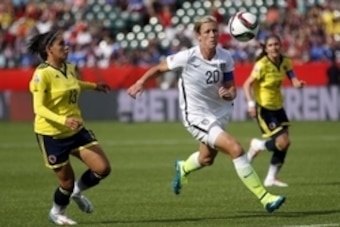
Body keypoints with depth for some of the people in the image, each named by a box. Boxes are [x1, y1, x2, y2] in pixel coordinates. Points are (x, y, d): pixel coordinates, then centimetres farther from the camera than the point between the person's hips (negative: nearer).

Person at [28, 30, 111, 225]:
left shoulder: (70, 69, 2)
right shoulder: (43, 74, -20)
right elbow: (39, 108, -24)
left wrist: (94, 86, 31)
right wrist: (63, 120, -38)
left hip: (76, 130, 7)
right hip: (51, 134, -7)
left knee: (103, 168, -4)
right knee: (67, 180, 4)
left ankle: (77, 191, 27)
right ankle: (57, 212, 36)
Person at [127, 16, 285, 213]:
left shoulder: (225, 58, -11)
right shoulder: (188, 57, -22)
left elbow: (232, 90, -7)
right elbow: (159, 68, -6)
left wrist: (228, 93, -29)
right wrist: (141, 83, -7)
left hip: (218, 114, 6)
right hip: (197, 117, -6)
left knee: (206, 159, 28)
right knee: (236, 149, -22)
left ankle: (183, 169, 64)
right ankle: (265, 198, -17)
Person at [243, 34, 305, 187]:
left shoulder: (285, 62, -1)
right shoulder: (262, 65, -20)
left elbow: (293, 79, -8)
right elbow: (247, 85, -18)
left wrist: (298, 83, -32)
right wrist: (251, 103, -31)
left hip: (277, 106, 7)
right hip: (263, 107, -7)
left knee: (284, 142, 4)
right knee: (282, 142, -14)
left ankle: (271, 178, 18)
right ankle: (257, 146, 17)